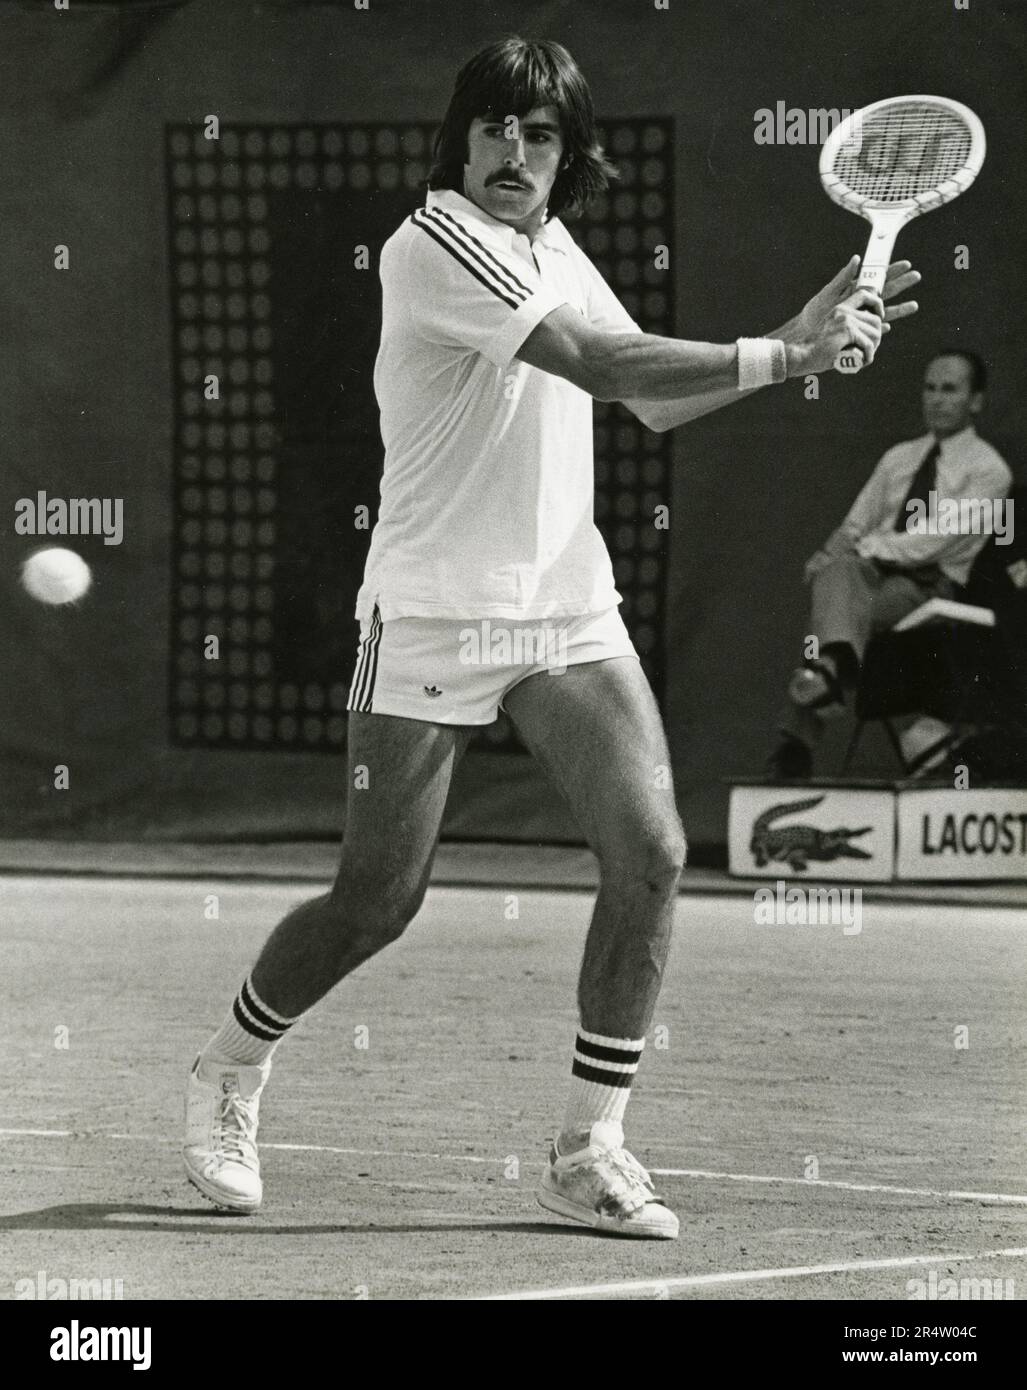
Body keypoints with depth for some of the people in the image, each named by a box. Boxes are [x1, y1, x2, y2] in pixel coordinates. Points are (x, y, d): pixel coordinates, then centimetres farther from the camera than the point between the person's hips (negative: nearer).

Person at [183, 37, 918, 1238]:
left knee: (648, 851, -12)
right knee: (376, 904, -1)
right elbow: (602, 365, -22)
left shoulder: (556, 251, 12)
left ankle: (590, 1146, -4)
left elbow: (656, 399, 17)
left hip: (567, 609, 6)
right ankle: (229, 1070, 27)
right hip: (432, 618, -6)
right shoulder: (435, 243, -13)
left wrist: (797, 335, 3)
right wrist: (783, 358, -22)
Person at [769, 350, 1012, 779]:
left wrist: (865, 547, -16)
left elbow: (937, 538, -10)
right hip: (869, 572, 5)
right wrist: (836, 550, -4)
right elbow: (855, 526, 20)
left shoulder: (988, 470, 3)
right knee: (839, 570, -33)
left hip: (932, 587, -5)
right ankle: (834, 661, -62)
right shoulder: (899, 458, 24)